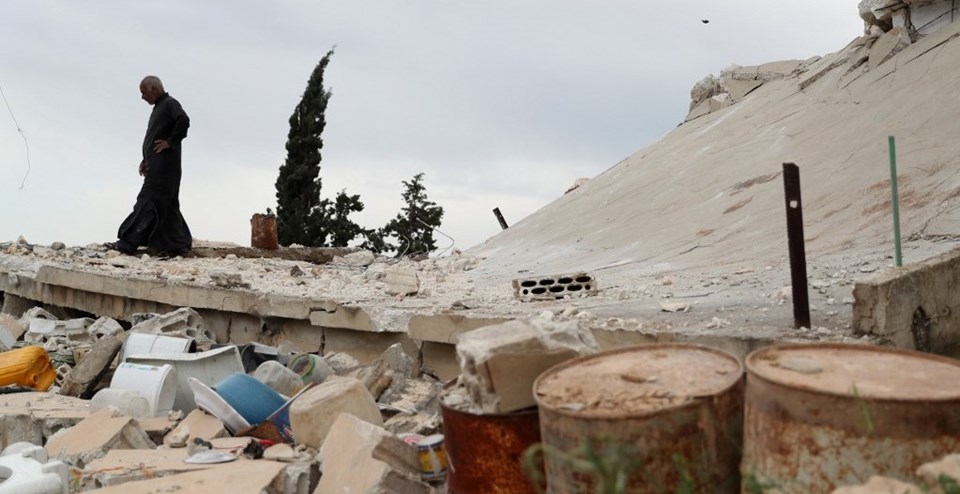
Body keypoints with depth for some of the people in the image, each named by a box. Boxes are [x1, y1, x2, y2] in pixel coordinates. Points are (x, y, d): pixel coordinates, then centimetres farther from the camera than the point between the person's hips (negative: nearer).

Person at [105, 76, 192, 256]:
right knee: (167, 207, 9)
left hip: (163, 168, -10)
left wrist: (171, 142, -20)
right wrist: (146, 160, 14)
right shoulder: (159, 107, 22)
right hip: (157, 167, 10)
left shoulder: (170, 104, -8)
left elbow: (184, 121, -28)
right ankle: (179, 245, 12)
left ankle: (127, 244, -7)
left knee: (147, 204, -8)